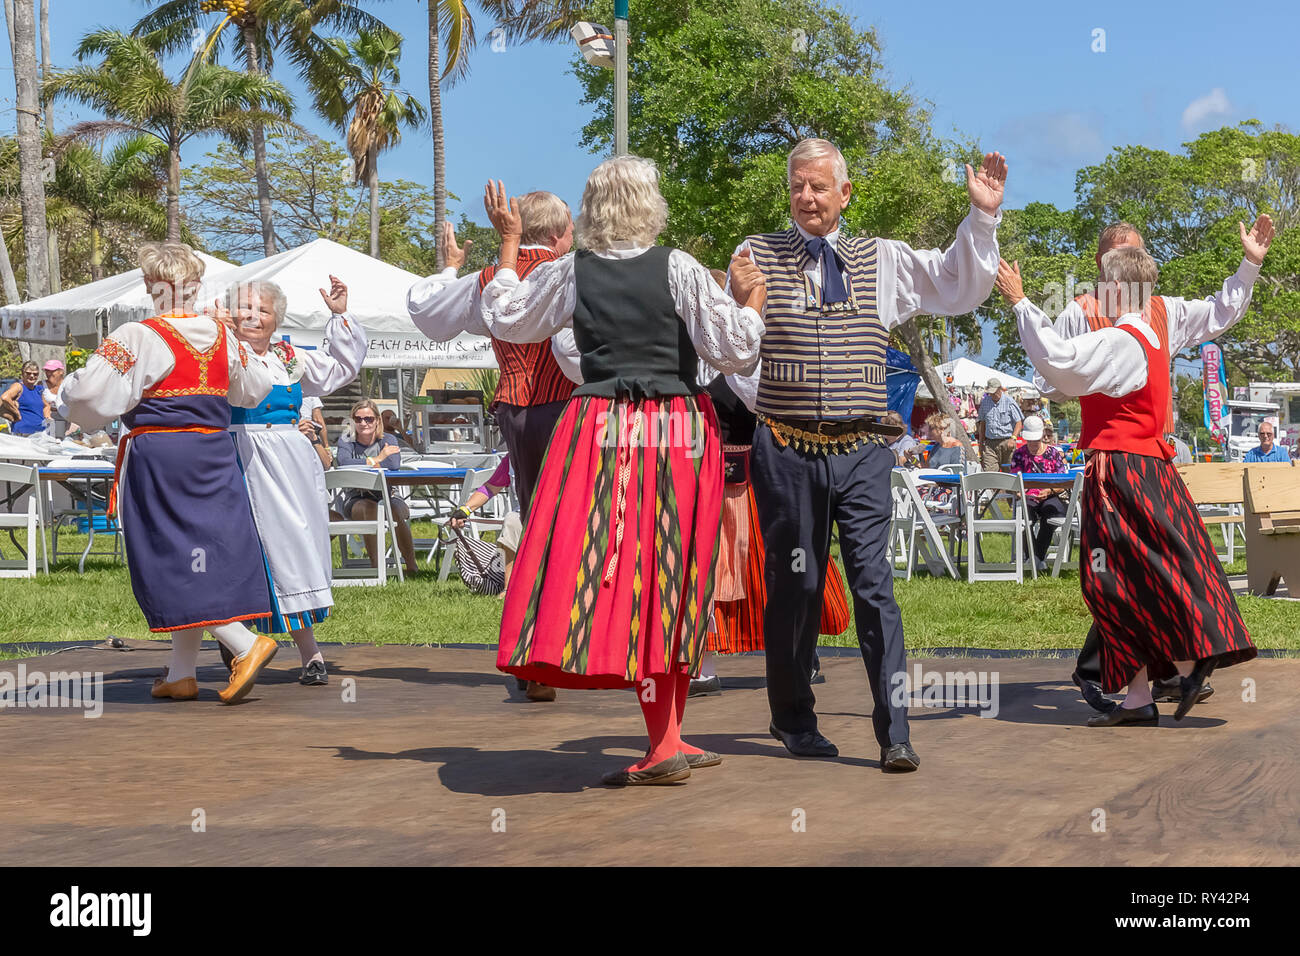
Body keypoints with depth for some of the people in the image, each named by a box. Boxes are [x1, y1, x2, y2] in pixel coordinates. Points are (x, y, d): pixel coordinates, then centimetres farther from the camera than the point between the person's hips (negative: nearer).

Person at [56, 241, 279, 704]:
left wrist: (66, 398, 6)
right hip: (214, 453, 6)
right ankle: (181, 673, 15)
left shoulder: (138, 337, -12)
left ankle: (246, 644, -15)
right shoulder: (222, 337, 6)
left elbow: (92, 392, -16)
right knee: (199, 557, 10)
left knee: (172, 563, -1)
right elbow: (256, 387, 19)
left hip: (158, 457, -6)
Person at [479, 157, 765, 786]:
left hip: (602, 433, 0)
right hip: (678, 435, 0)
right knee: (667, 578, 9)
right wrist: (753, 301, 10)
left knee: (619, 575, 2)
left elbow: (504, 319, 17)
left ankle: (665, 745, -2)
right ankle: (668, 739, 16)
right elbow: (734, 351, -8)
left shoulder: (570, 274, 1)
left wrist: (509, 244, 28)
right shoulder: (679, 270, -5)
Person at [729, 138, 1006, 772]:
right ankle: (792, 719, 24)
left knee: (873, 582, -6)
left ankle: (893, 732, -6)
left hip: (862, 450, 1)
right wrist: (740, 302, -20)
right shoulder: (757, 255, 5)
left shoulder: (884, 261, 11)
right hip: (787, 450, -1)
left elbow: (959, 290, 13)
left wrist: (982, 217, 3)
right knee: (795, 584, 7)